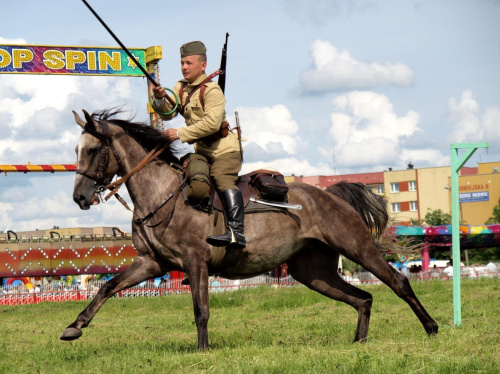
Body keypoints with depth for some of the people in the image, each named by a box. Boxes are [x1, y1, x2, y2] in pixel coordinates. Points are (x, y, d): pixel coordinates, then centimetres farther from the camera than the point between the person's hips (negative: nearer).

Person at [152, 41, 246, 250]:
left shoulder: (212, 90, -14)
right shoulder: (181, 88, 11)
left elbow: (212, 122, -25)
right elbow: (168, 114, 4)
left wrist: (180, 134, -27)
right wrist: (160, 101, -18)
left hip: (224, 148, -9)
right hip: (201, 150, 9)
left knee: (222, 178, -28)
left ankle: (236, 232, -43)